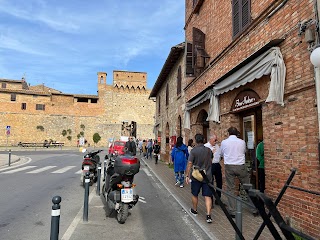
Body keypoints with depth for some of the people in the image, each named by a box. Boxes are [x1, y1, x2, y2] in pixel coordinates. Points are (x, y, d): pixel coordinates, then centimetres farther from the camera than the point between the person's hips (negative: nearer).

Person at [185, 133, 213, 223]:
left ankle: (194, 210, 35)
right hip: (207, 176, 3)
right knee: (207, 196, 3)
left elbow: (189, 164, -14)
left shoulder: (193, 151, -13)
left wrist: (187, 175, -8)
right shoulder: (208, 150, 0)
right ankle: (208, 215, -5)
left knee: (194, 194, 17)